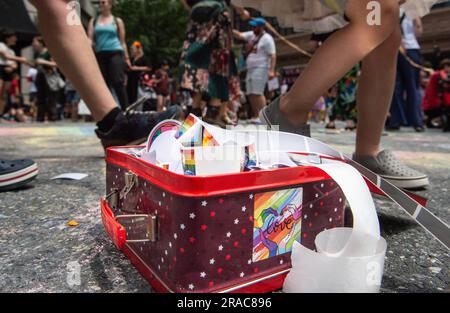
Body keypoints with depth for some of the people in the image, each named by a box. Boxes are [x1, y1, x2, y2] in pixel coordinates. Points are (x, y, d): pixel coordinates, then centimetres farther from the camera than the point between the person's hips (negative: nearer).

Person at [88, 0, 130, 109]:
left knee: (118, 82, -15)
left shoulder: (117, 21, 10)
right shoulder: (94, 21, 15)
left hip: (115, 53, -3)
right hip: (100, 54, 3)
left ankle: (126, 109, -13)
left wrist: (126, 57, 5)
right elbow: (90, 38, 8)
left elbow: (122, 41, 10)